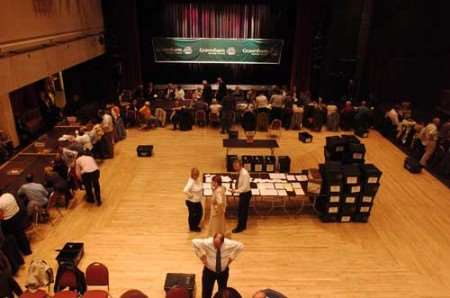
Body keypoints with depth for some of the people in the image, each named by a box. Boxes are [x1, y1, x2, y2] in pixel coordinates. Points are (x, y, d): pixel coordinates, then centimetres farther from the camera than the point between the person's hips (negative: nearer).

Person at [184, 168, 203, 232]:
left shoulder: (198, 179, -3)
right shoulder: (191, 182, -30)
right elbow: (185, 190, -39)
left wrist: (201, 189, 2)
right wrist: (191, 195, -27)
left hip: (198, 201, 8)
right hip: (191, 202, -8)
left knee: (200, 213, 21)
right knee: (193, 215, 12)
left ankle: (195, 226, 44)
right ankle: (192, 228, 36)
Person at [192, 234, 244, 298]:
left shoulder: (229, 244, -26)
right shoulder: (207, 243, -30)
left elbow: (241, 246, -8)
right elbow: (194, 242, -15)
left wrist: (231, 258, -9)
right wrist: (202, 256, -14)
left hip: (223, 271, 2)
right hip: (209, 271, -1)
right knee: (206, 293, 8)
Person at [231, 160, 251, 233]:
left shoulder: (244, 174, -26)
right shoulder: (240, 172, 2)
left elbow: (245, 187, -26)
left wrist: (236, 191, -26)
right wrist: (236, 189, 2)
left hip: (245, 194, -9)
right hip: (243, 193, 9)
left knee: (241, 210, 0)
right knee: (244, 210, 19)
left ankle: (240, 227, 13)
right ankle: (243, 225, 33)